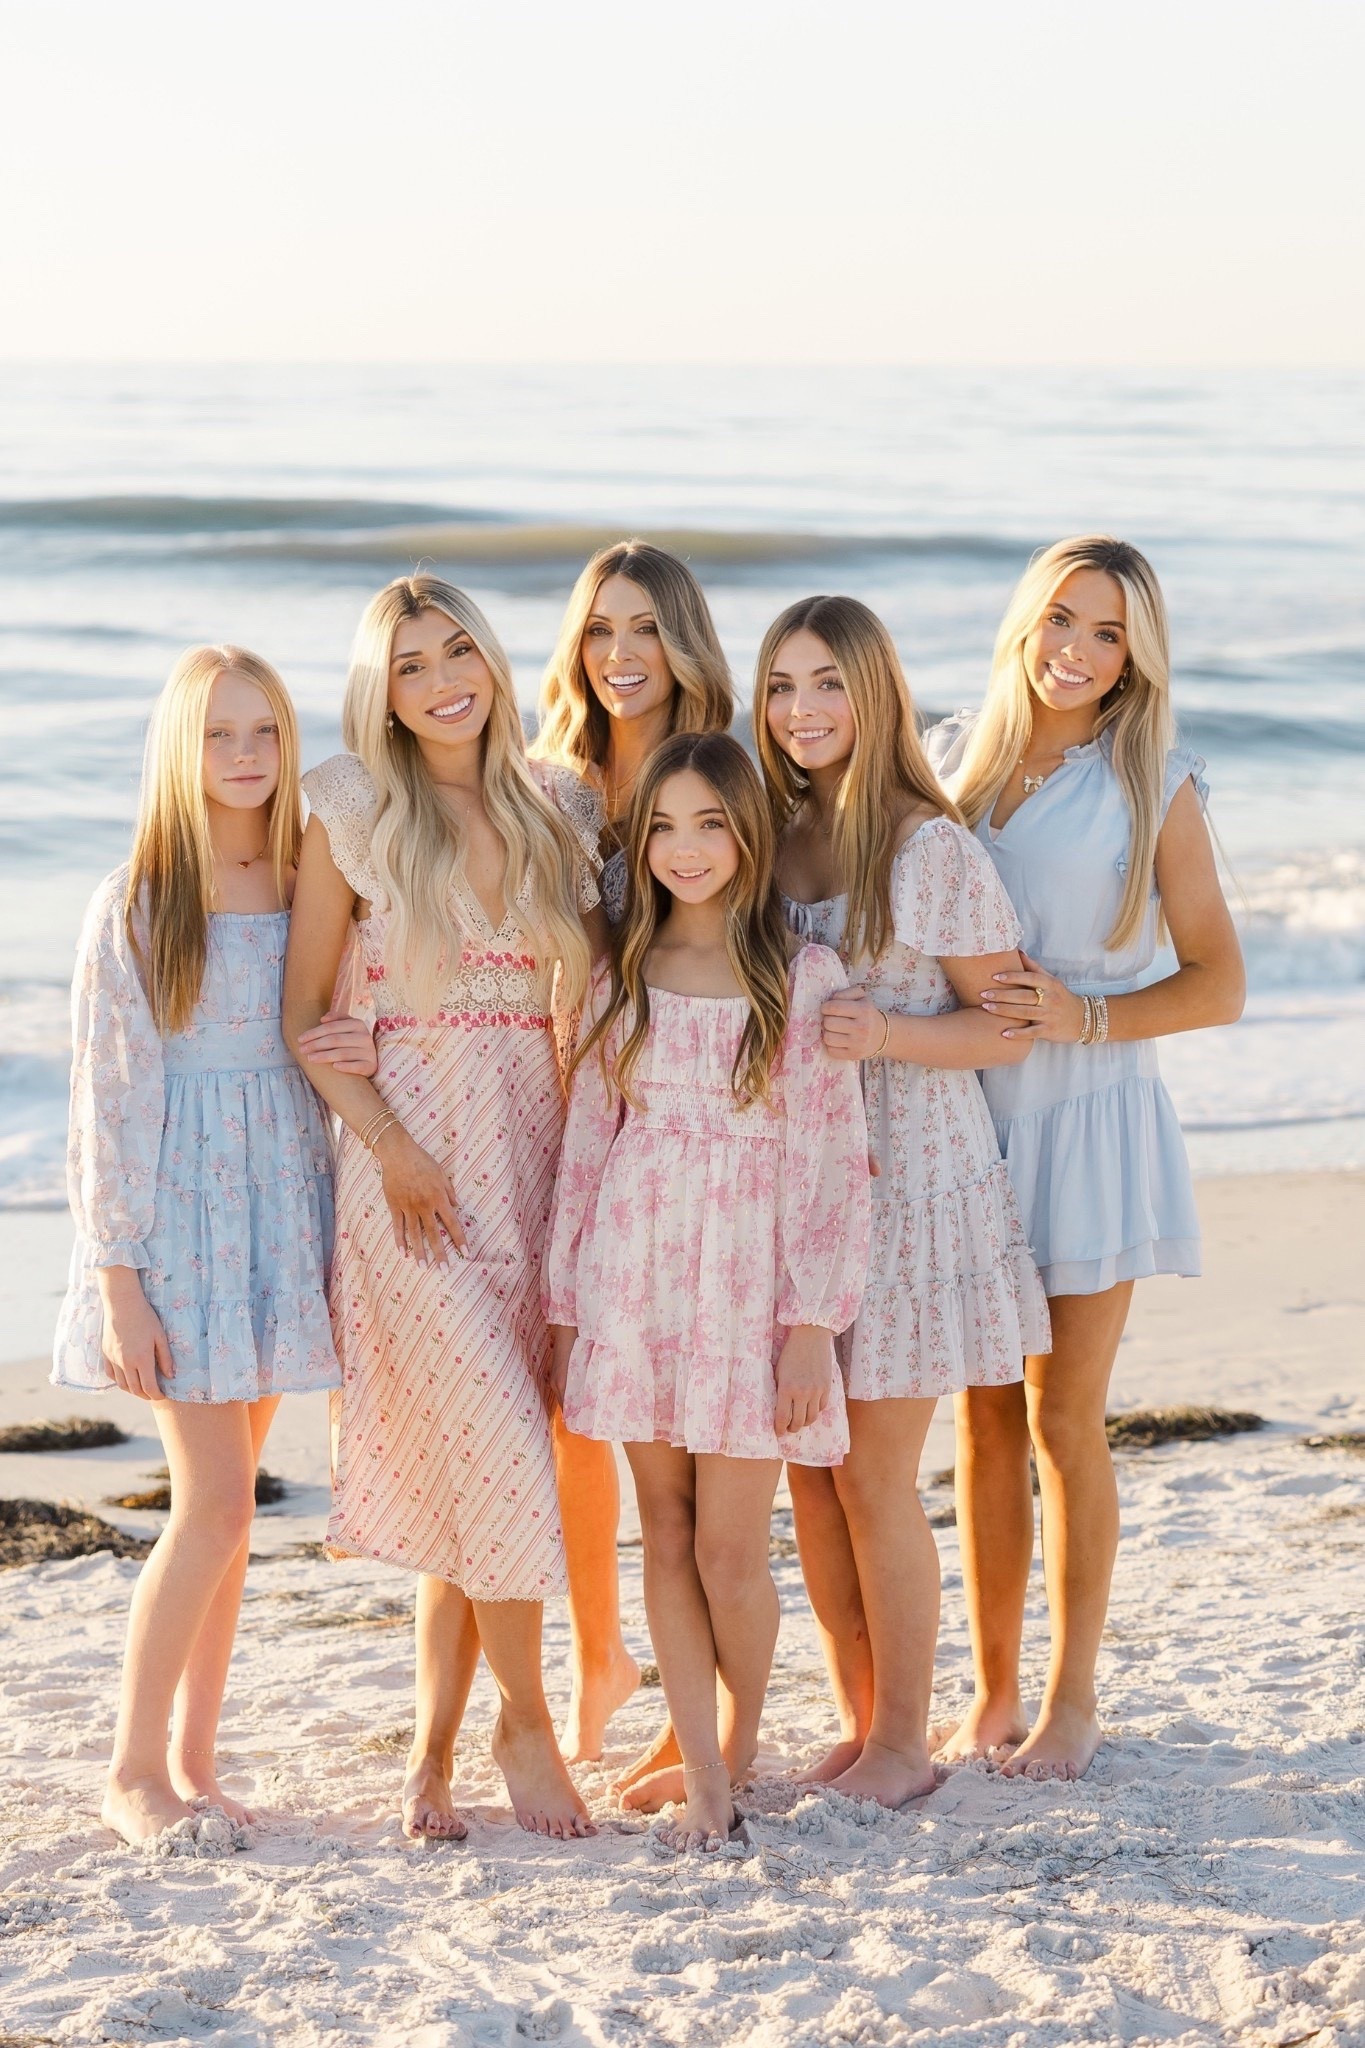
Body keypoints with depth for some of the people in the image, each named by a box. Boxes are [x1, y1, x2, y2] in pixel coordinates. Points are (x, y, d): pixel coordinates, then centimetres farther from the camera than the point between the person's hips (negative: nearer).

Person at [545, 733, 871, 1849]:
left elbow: (830, 1159, -3)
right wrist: (566, 1308, 7)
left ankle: (738, 1746, 22)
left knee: (731, 1549, -1)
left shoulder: (802, 976, -2)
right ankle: (702, 1774, 11)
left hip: (748, 1277, -3)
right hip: (633, 1274, 3)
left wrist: (811, 1324, -8)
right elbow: (584, 1147, 10)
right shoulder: (620, 976, 8)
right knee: (667, 1539, 4)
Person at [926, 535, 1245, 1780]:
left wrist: (1085, 1016, -17)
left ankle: (1072, 1699, 15)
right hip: (966, 1116, 3)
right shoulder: (954, 759, 6)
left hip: (1088, 1119, -3)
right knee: (983, 1420, 7)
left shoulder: (1154, 788, -3)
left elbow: (1218, 984, -3)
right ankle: (993, 1693, 18)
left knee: (1065, 1421, 2)